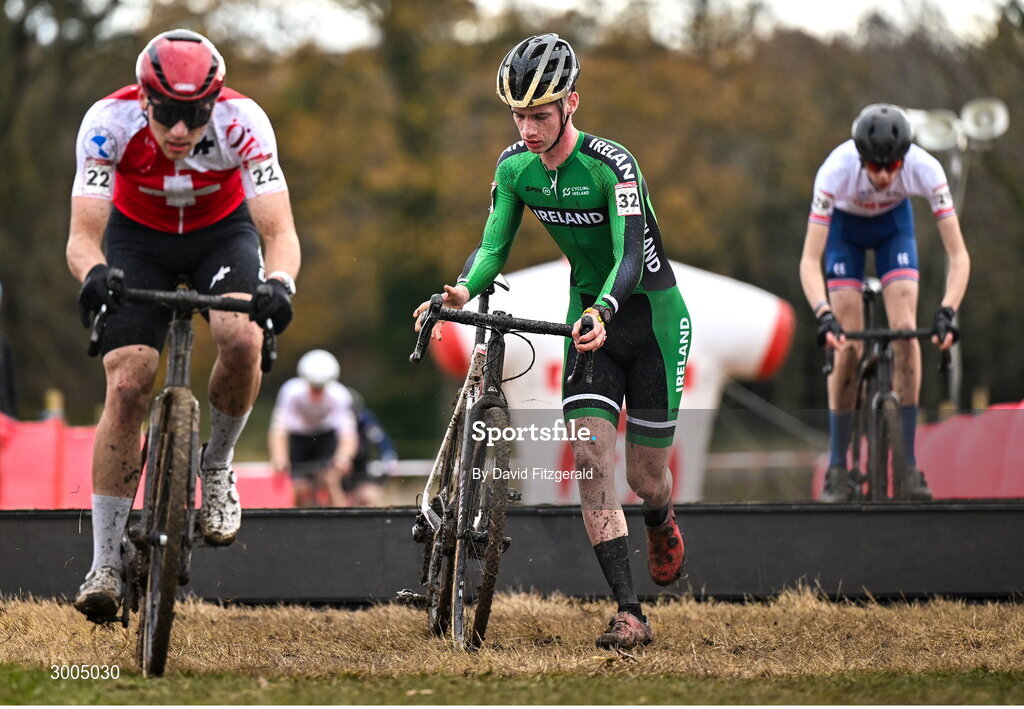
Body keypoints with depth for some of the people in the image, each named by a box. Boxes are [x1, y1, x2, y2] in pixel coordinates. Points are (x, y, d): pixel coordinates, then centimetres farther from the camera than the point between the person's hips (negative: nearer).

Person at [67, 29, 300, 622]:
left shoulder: (242, 122, -32)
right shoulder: (110, 121, -32)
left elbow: (279, 231, -34)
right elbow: (83, 233, -35)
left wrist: (280, 283, -56)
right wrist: (94, 273, -57)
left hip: (223, 232, 0)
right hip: (139, 236, 0)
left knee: (242, 342, -30)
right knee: (127, 388, -15)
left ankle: (217, 465, 0)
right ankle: (105, 563, -8)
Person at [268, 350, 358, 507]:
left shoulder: (339, 395, -31)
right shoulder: (292, 392, -31)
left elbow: (349, 435, -39)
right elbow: (278, 429, -39)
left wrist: (344, 457, -61)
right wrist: (279, 458, -57)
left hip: (327, 435, -1)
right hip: (299, 435, 1)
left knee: (331, 481, -23)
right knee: (303, 490, -11)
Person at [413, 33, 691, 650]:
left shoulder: (611, 164, -25)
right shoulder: (515, 166, -7)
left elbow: (631, 257, -33)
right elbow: (493, 247, -5)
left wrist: (602, 311, -52)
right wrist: (464, 290, -27)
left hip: (651, 317, -4)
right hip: (589, 315, 4)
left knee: (645, 477, 3)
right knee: (592, 457, -14)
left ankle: (662, 522, 43)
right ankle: (630, 616, -15)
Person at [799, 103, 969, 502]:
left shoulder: (925, 169, -36)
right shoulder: (836, 170, -39)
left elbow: (958, 254, -33)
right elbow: (809, 260, -38)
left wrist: (948, 312, -47)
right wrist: (824, 315, -53)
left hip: (894, 222, 1)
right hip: (845, 225, -1)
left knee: (905, 332, -16)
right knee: (848, 347, -12)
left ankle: (909, 464, -11)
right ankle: (837, 469, -2)